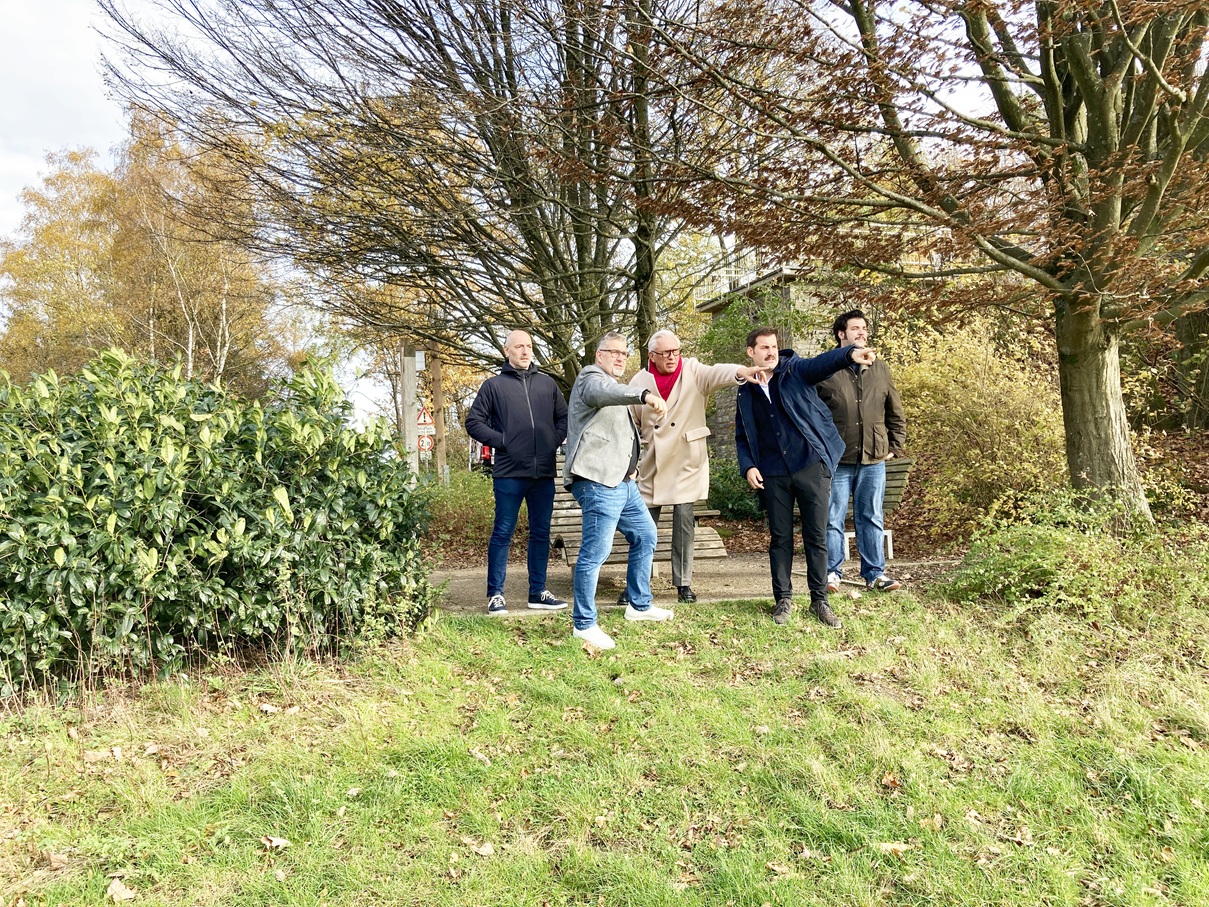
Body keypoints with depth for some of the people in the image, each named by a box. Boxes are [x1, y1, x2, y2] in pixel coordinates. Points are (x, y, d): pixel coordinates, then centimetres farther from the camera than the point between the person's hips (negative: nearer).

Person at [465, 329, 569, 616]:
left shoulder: (547, 383, 11)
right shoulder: (494, 385, 2)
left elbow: (564, 417, 18)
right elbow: (473, 422, 1)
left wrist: (556, 440, 2)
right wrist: (500, 441, -7)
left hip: (544, 473, 4)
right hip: (509, 473, -4)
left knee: (541, 533, 10)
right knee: (502, 533, 2)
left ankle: (538, 592, 20)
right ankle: (495, 594, 11)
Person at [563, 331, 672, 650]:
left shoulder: (613, 386, 28)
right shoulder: (592, 378, -5)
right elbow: (605, 393, -32)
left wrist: (631, 466, 25)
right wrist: (645, 394, -48)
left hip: (622, 481, 11)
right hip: (598, 481, -11)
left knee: (645, 536, 17)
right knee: (595, 552, -12)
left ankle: (639, 605, 28)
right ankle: (584, 624, -5)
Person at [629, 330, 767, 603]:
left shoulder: (693, 372, -2)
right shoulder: (640, 381, 1)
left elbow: (716, 373, -24)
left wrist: (741, 372, -44)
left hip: (686, 463, -1)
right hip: (652, 465, 1)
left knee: (684, 521, -3)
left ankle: (683, 583, 8)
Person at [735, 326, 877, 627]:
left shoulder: (796, 371, 1)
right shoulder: (746, 392, 10)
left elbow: (824, 363, -20)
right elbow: (742, 438, 15)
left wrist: (850, 353, -41)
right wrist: (748, 466, -2)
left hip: (811, 465, -2)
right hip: (773, 475, 2)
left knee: (816, 536, 3)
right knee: (780, 538, 8)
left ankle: (819, 600, 14)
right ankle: (783, 599, 19)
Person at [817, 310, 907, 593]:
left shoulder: (881, 370, 10)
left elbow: (896, 414, 17)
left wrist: (895, 447, 12)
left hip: (873, 460, 3)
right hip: (837, 460, -3)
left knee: (871, 518, 9)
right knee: (832, 519, 3)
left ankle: (874, 574, 17)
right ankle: (832, 573, 14)